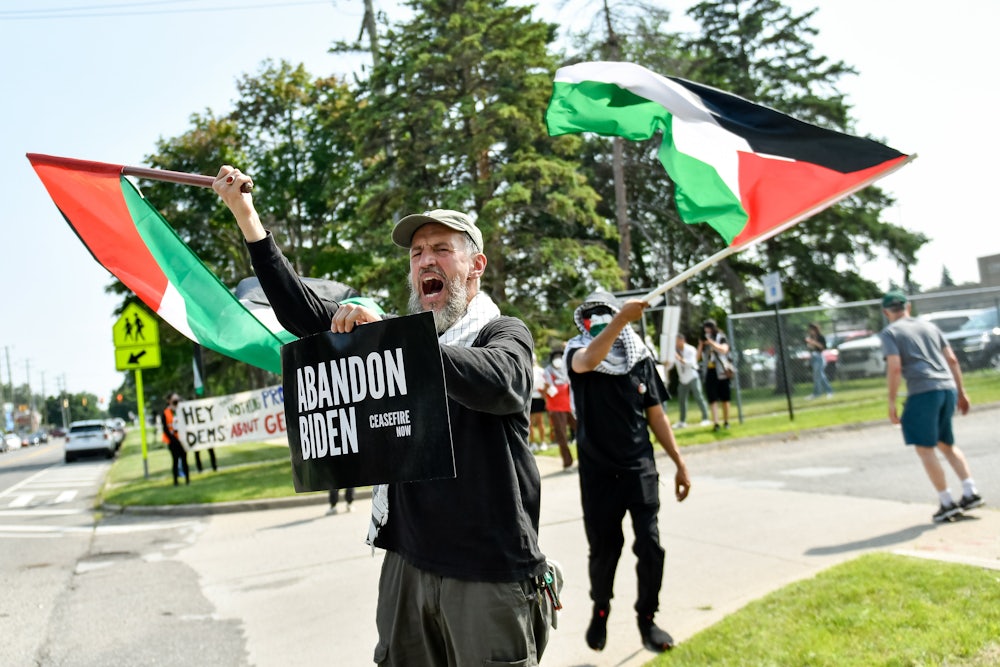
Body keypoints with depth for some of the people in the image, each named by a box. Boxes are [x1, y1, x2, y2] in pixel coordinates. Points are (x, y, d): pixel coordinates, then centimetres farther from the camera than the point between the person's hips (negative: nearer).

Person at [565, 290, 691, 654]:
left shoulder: (641, 359, 1)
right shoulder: (578, 355, -7)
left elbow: (656, 415, 8)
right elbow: (587, 362, -34)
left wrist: (680, 463, 7)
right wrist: (622, 318, -44)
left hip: (640, 469, 2)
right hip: (598, 473, -2)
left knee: (650, 547, -1)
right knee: (603, 549, 9)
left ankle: (647, 619, 19)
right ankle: (600, 610, 35)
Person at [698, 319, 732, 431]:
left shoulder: (721, 338, 2)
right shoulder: (703, 342, 13)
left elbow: (724, 349, -17)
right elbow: (698, 357, 7)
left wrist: (711, 341, -16)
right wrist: (701, 344, -3)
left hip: (721, 372, -3)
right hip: (709, 372, 3)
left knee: (725, 399, 6)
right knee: (712, 399, -7)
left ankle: (726, 422, 17)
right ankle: (715, 423, -13)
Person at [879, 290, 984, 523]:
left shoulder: (889, 333, 1)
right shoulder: (929, 326, 19)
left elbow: (894, 368, -10)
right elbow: (952, 360, 16)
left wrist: (891, 402, -6)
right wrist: (961, 391, 21)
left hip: (922, 392, -7)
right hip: (948, 388, 7)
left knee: (925, 448, 2)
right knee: (946, 444, 20)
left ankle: (947, 502, 2)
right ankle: (971, 492, 11)